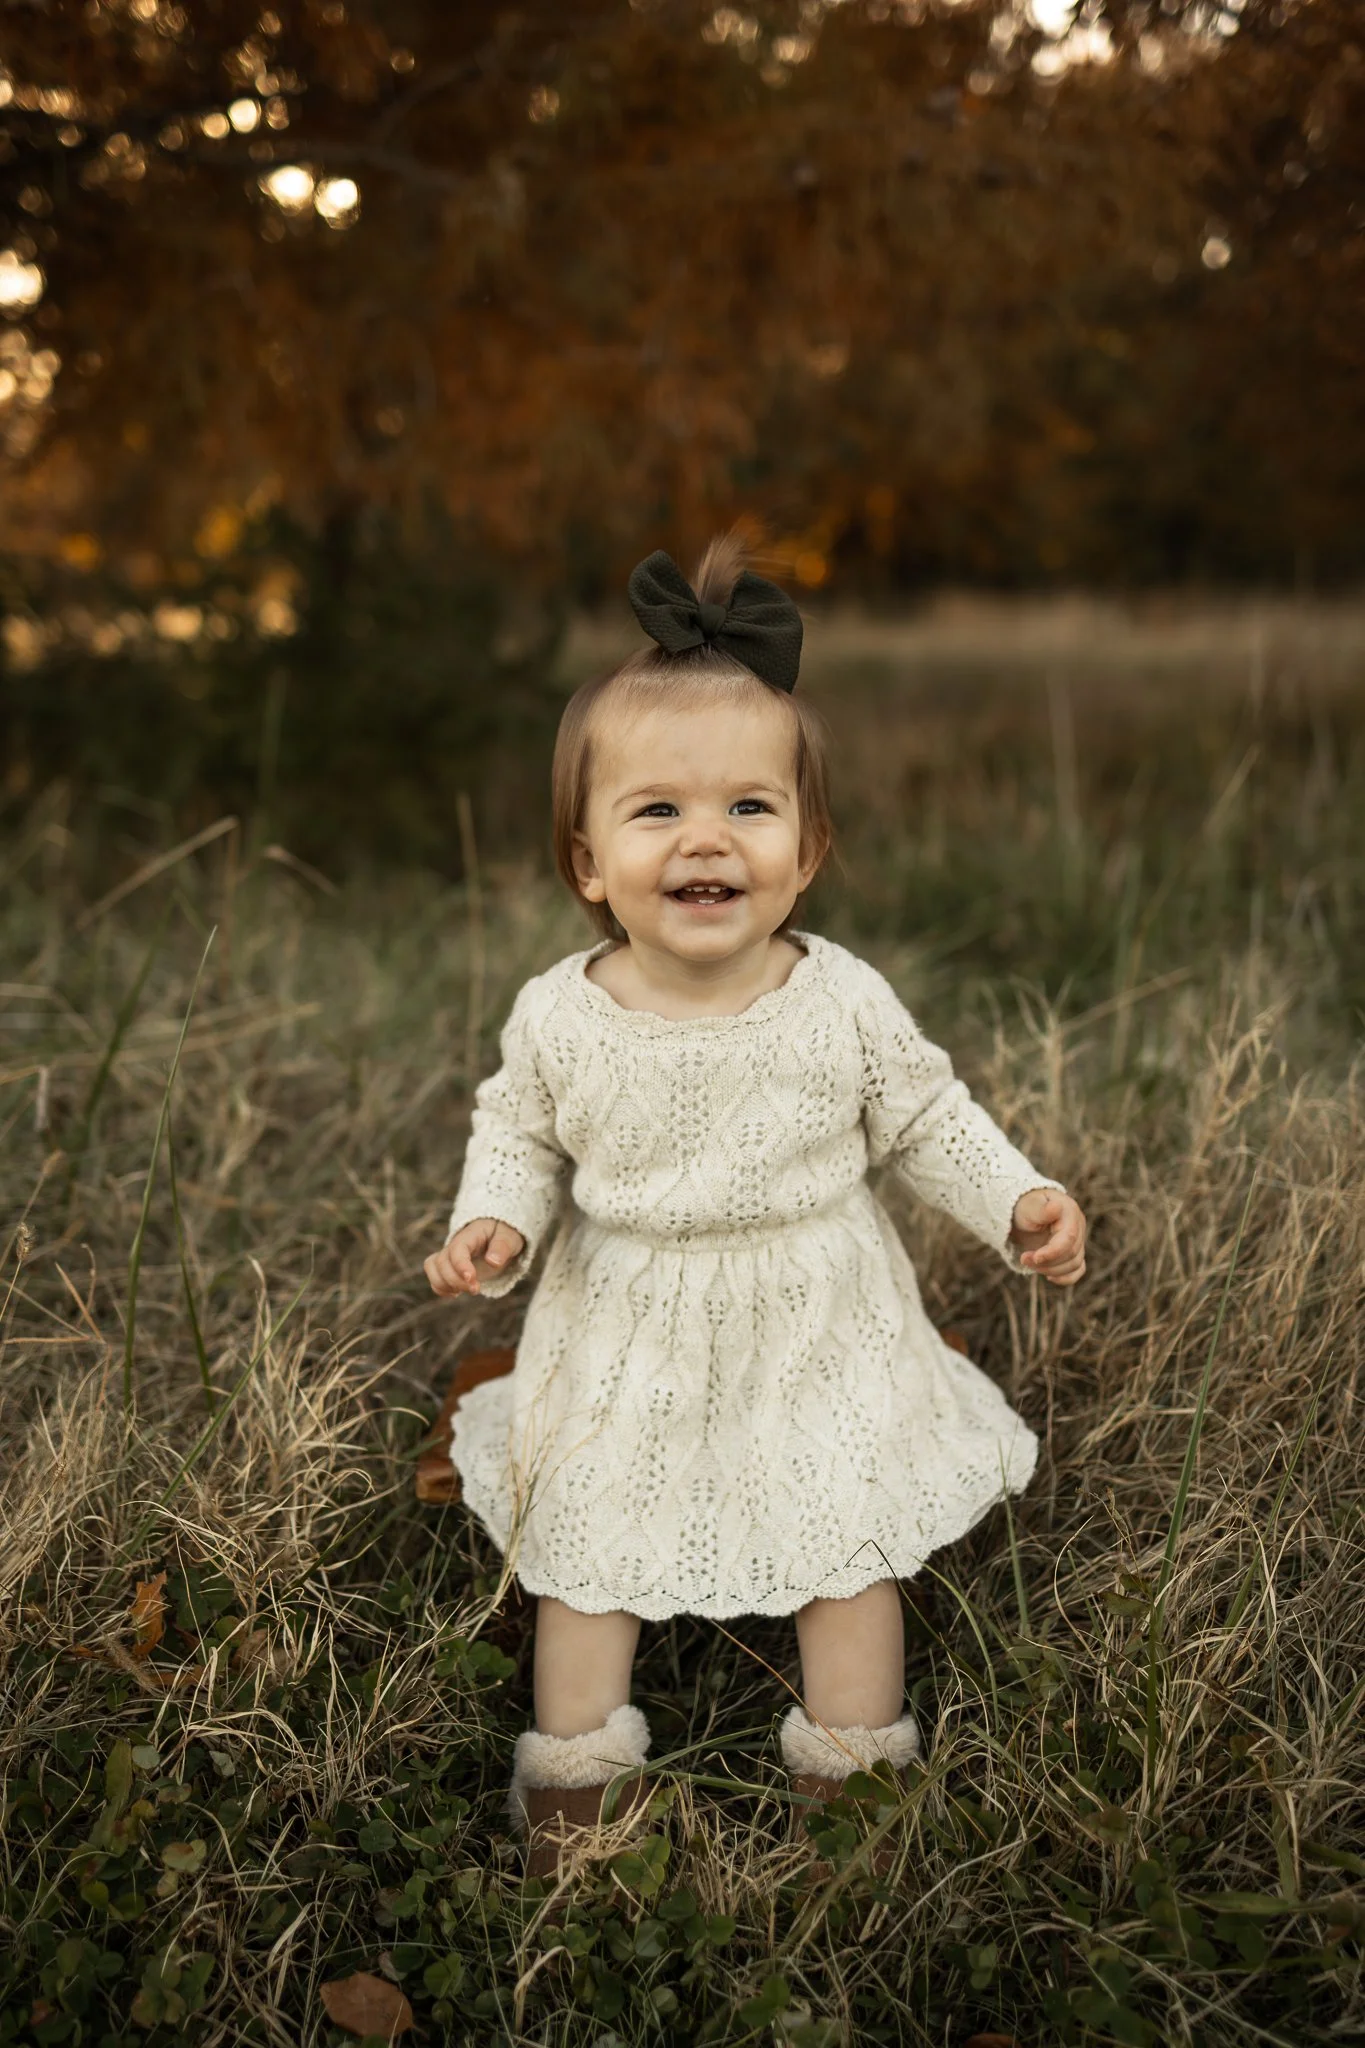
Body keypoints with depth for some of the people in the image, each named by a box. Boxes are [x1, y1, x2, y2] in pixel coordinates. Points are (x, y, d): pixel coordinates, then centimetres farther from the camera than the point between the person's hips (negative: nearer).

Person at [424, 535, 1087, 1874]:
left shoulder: (846, 1003, -18)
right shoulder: (559, 1018, -17)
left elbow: (923, 1120, -3)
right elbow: (519, 1134, 1)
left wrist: (1018, 1202, -13)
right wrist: (495, 1224, -16)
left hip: (816, 1332, 0)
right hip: (626, 1342, 1)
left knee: (849, 1549, 12)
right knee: (584, 1548, 13)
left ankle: (852, 1771, 32)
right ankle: (575, 1768, 32)